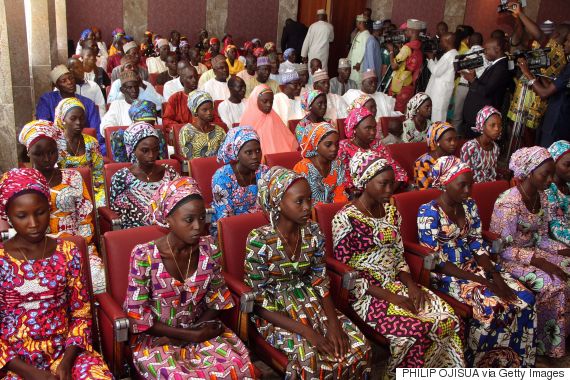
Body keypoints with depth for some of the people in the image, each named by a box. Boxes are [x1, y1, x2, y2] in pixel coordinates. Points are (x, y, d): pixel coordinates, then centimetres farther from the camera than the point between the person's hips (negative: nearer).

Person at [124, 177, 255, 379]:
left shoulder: (209, 248, -7)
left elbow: (217, 296, 4)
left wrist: (197, 330, -10)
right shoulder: (144, 255, -18)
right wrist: (190, 335, -15)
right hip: (157, 337, -3)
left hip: (199, 331, 3)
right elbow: (137, 314, -13)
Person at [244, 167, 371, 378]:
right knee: (312, 356, -28)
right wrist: (306, 331, -24)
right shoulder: (259, 241, -21)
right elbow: (259, 303, -18)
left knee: (358, 345, -13)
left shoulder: (313, 233, -6)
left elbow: (321, 282, 0)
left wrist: (334, 323, -16)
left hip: (310, 303, 5)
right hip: (275, 312, -4)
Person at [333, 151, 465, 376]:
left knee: (449, 320, -12)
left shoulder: (391, 211, 8)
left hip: (396, 284, 7)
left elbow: (399, 256, 14)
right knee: (415, 331, -26)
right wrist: (389, 297, -18)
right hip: (365, 293, -6)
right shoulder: (346, 219, -14)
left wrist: (411, 285, -5)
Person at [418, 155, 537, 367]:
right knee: (494, 305, -26)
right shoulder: (428, 213, -17)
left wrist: (496, 276, -11)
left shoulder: (469, 206, 5)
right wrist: (483, 281, -21)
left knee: (525, 299, -9)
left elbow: (478, 246, 6)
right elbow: (436, 261, -18)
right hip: (446, 274, -7)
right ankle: (482, 365, -2)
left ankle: (515, 363, 9)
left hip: (473, 266, 7)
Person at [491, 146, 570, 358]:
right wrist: (540, 261, -26)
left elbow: (541, 238, 10)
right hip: (508, 259, -8)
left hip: (532, 251, 8)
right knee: (552, 284, -23)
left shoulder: (541, 198, 2)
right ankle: (543, 344, -2)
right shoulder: (509, 202, -24)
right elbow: (503, 249, -22)